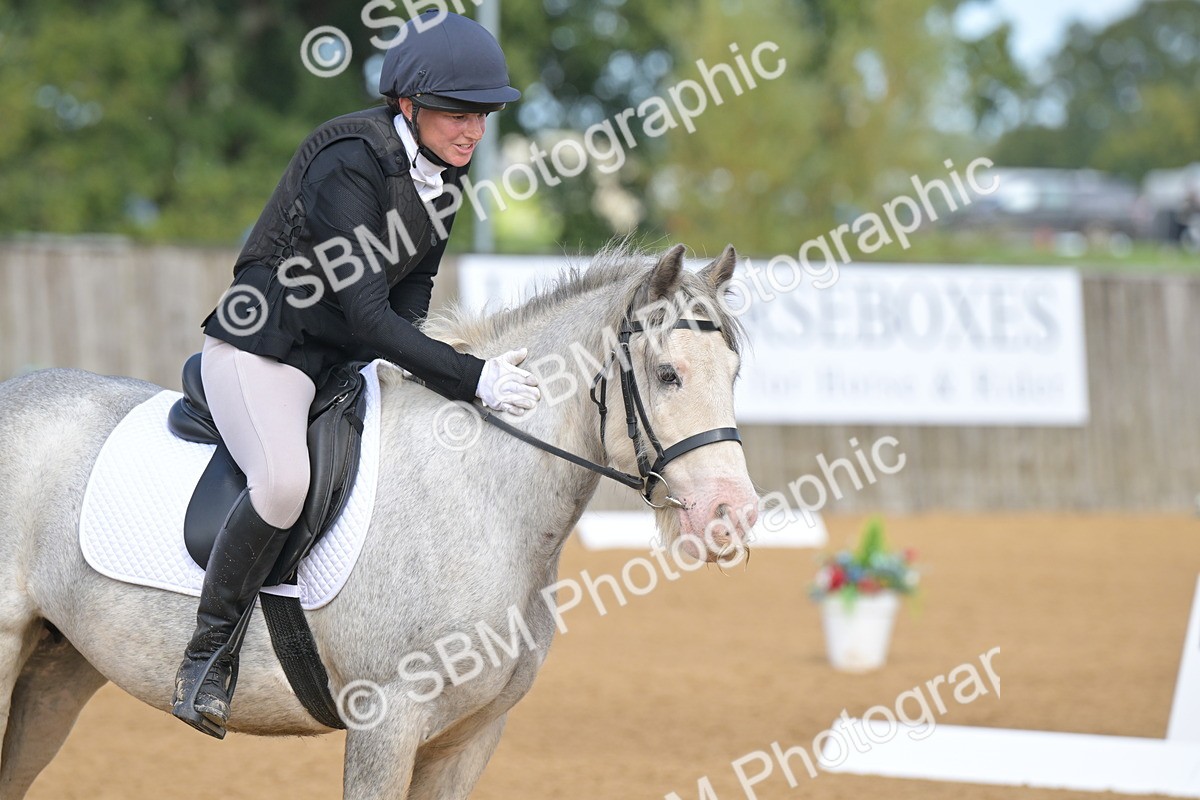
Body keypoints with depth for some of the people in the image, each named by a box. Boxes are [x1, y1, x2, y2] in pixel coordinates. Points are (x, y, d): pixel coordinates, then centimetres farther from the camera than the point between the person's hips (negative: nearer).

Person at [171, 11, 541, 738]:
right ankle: (210, 652, -18)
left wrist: (412, 369, -10)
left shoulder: (445, 172, 1)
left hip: (350, 356, 9)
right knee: (284, 480, -34)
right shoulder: (350, 164, -25)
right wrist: (471, 378, -33)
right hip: (263, 345, -9)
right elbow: (367, 314, -29)